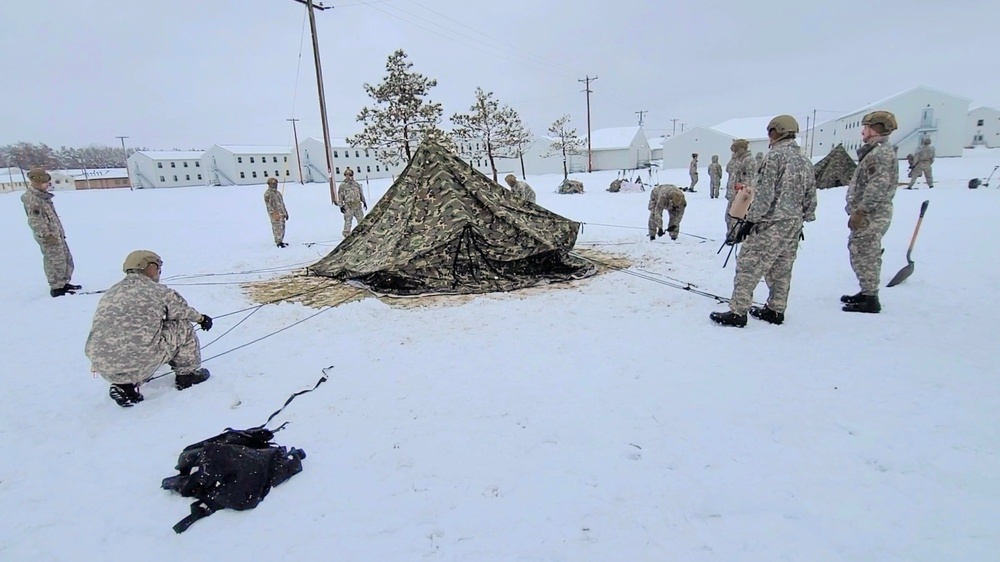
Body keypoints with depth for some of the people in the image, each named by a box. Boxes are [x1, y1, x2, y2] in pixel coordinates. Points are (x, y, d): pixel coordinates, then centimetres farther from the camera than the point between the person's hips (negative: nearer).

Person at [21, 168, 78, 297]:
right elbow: (35, 220, -18)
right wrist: (47, 235, -21)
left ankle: (63, 283, 26)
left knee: (66, 258, 15)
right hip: (49, 236, -9)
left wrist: (59, 231, 23)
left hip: (57, 233, 9)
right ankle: (56, 288, 4)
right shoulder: (31, 198, -15)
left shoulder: (42, 195, 14)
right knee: (56, 261, -4)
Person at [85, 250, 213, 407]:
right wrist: (201, 318, 37)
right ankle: (187, 374, 24)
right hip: (138, 362, -6)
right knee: (183, 327, 12)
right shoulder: (157, 291, 0)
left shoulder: (110, 293, 18)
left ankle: (124, 385, 17)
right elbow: (183, 311, 15)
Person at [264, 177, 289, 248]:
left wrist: (285, 213, 22)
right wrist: (274, 214, -19)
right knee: (277, 228, -9)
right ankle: (278, 242, -4)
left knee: (282, 228, 11)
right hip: (276, 214, -8)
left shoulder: (278, 193, 19)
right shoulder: (268, 193, -8)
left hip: (282, 213, 8)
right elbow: (269, 205, -13)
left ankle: (280, 241, 20)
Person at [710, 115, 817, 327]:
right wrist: (800, 221, 25)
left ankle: (737, 312, -7)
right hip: (793, 226, 8)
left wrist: (750, 220, -13)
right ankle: (775, 310, 23)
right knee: (781, 271, 15)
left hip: (770, 224, -8)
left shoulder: (775, 155, -10)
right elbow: (810, 199, 16)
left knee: (748, 268, -6)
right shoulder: (805, 162, 14)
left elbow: (764, 194, -16)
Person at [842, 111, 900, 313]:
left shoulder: (880, 152, -15)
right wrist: (859, 210, 21)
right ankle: (867, 293, 28)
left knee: (864, 255, -6)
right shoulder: (878, 150, 19)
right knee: (863, 254, 18)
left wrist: (860, 211, -23)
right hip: (870, 214, 11)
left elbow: (878, 186, -23)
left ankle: (870, 300, -1)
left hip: (871, 216, -11)